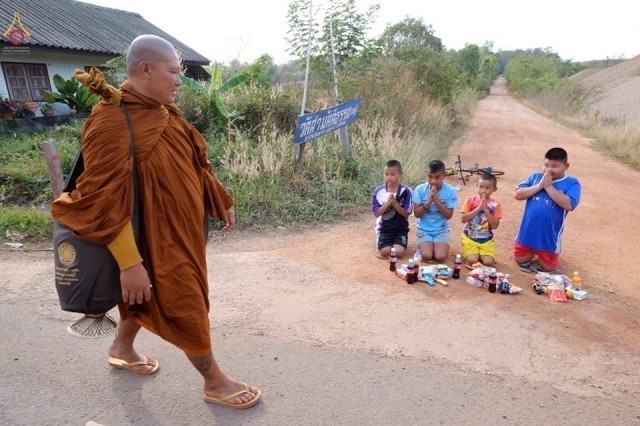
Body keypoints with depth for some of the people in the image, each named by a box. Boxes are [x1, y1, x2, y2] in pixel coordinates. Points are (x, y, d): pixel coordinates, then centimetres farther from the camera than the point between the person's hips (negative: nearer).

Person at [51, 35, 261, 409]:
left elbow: (195, 161, 14)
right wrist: (129, 263, -26)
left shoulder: (163, 111, 4)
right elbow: (104, 200, -25)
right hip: (157, 235, -9)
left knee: (151, 297, 27)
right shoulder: (111, 121, -23)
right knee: (187, 307, 6)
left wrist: (223, 202, 16)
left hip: (182, 226, 9)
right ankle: (215, 382, 27)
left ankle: (122, 349, 54)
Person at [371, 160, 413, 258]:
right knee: (385, 252, -17)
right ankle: (384, 241, 17)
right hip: (384, 227, 1)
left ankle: (396, 242, 16)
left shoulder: (406, 191, -8)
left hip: (400, 228, 0)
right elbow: (376, 213, -7)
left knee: (399, 252, -18)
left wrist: (395, 203, -23)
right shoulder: (378, 191, -6)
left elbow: (406, 213, -9)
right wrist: (387, 203, -22)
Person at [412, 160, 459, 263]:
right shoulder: (420, 189, -9)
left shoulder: (450, 191, -9)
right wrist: (429, 201, -23)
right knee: (427, 256, -21)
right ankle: (423, 247, 13)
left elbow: (448, 215, -10)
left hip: (441, 230, 0)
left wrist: (437, 201, -22)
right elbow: (416, 214, -9)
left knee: (440, 257, -21)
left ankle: (437, 246, 13)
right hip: (424, 229, 0)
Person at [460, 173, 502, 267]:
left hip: (486, 240, 1)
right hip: (470, 238, -1)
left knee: (488, 262, -16)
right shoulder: (470, 200, -4)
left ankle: (480, 254, 16)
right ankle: (467, 253, 14)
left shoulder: (495, 204, -3)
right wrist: (478, 208, -20)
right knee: (472, 260, -20)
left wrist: (486, 209, -18)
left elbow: (495, 226, -10)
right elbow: (463, 219, -13)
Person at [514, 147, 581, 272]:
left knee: (548, 267, 12)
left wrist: (549, 187, -22)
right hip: (527, 232, 3)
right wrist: (539, 186, -18)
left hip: (549, 236, -3)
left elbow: (569, 205, -25)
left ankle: (542, 253, 41)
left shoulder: (572, 183, -10)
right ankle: (533, 252, 43)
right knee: (520, 260, 15)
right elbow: (518, 194, -7)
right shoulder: (535, 177, -1)